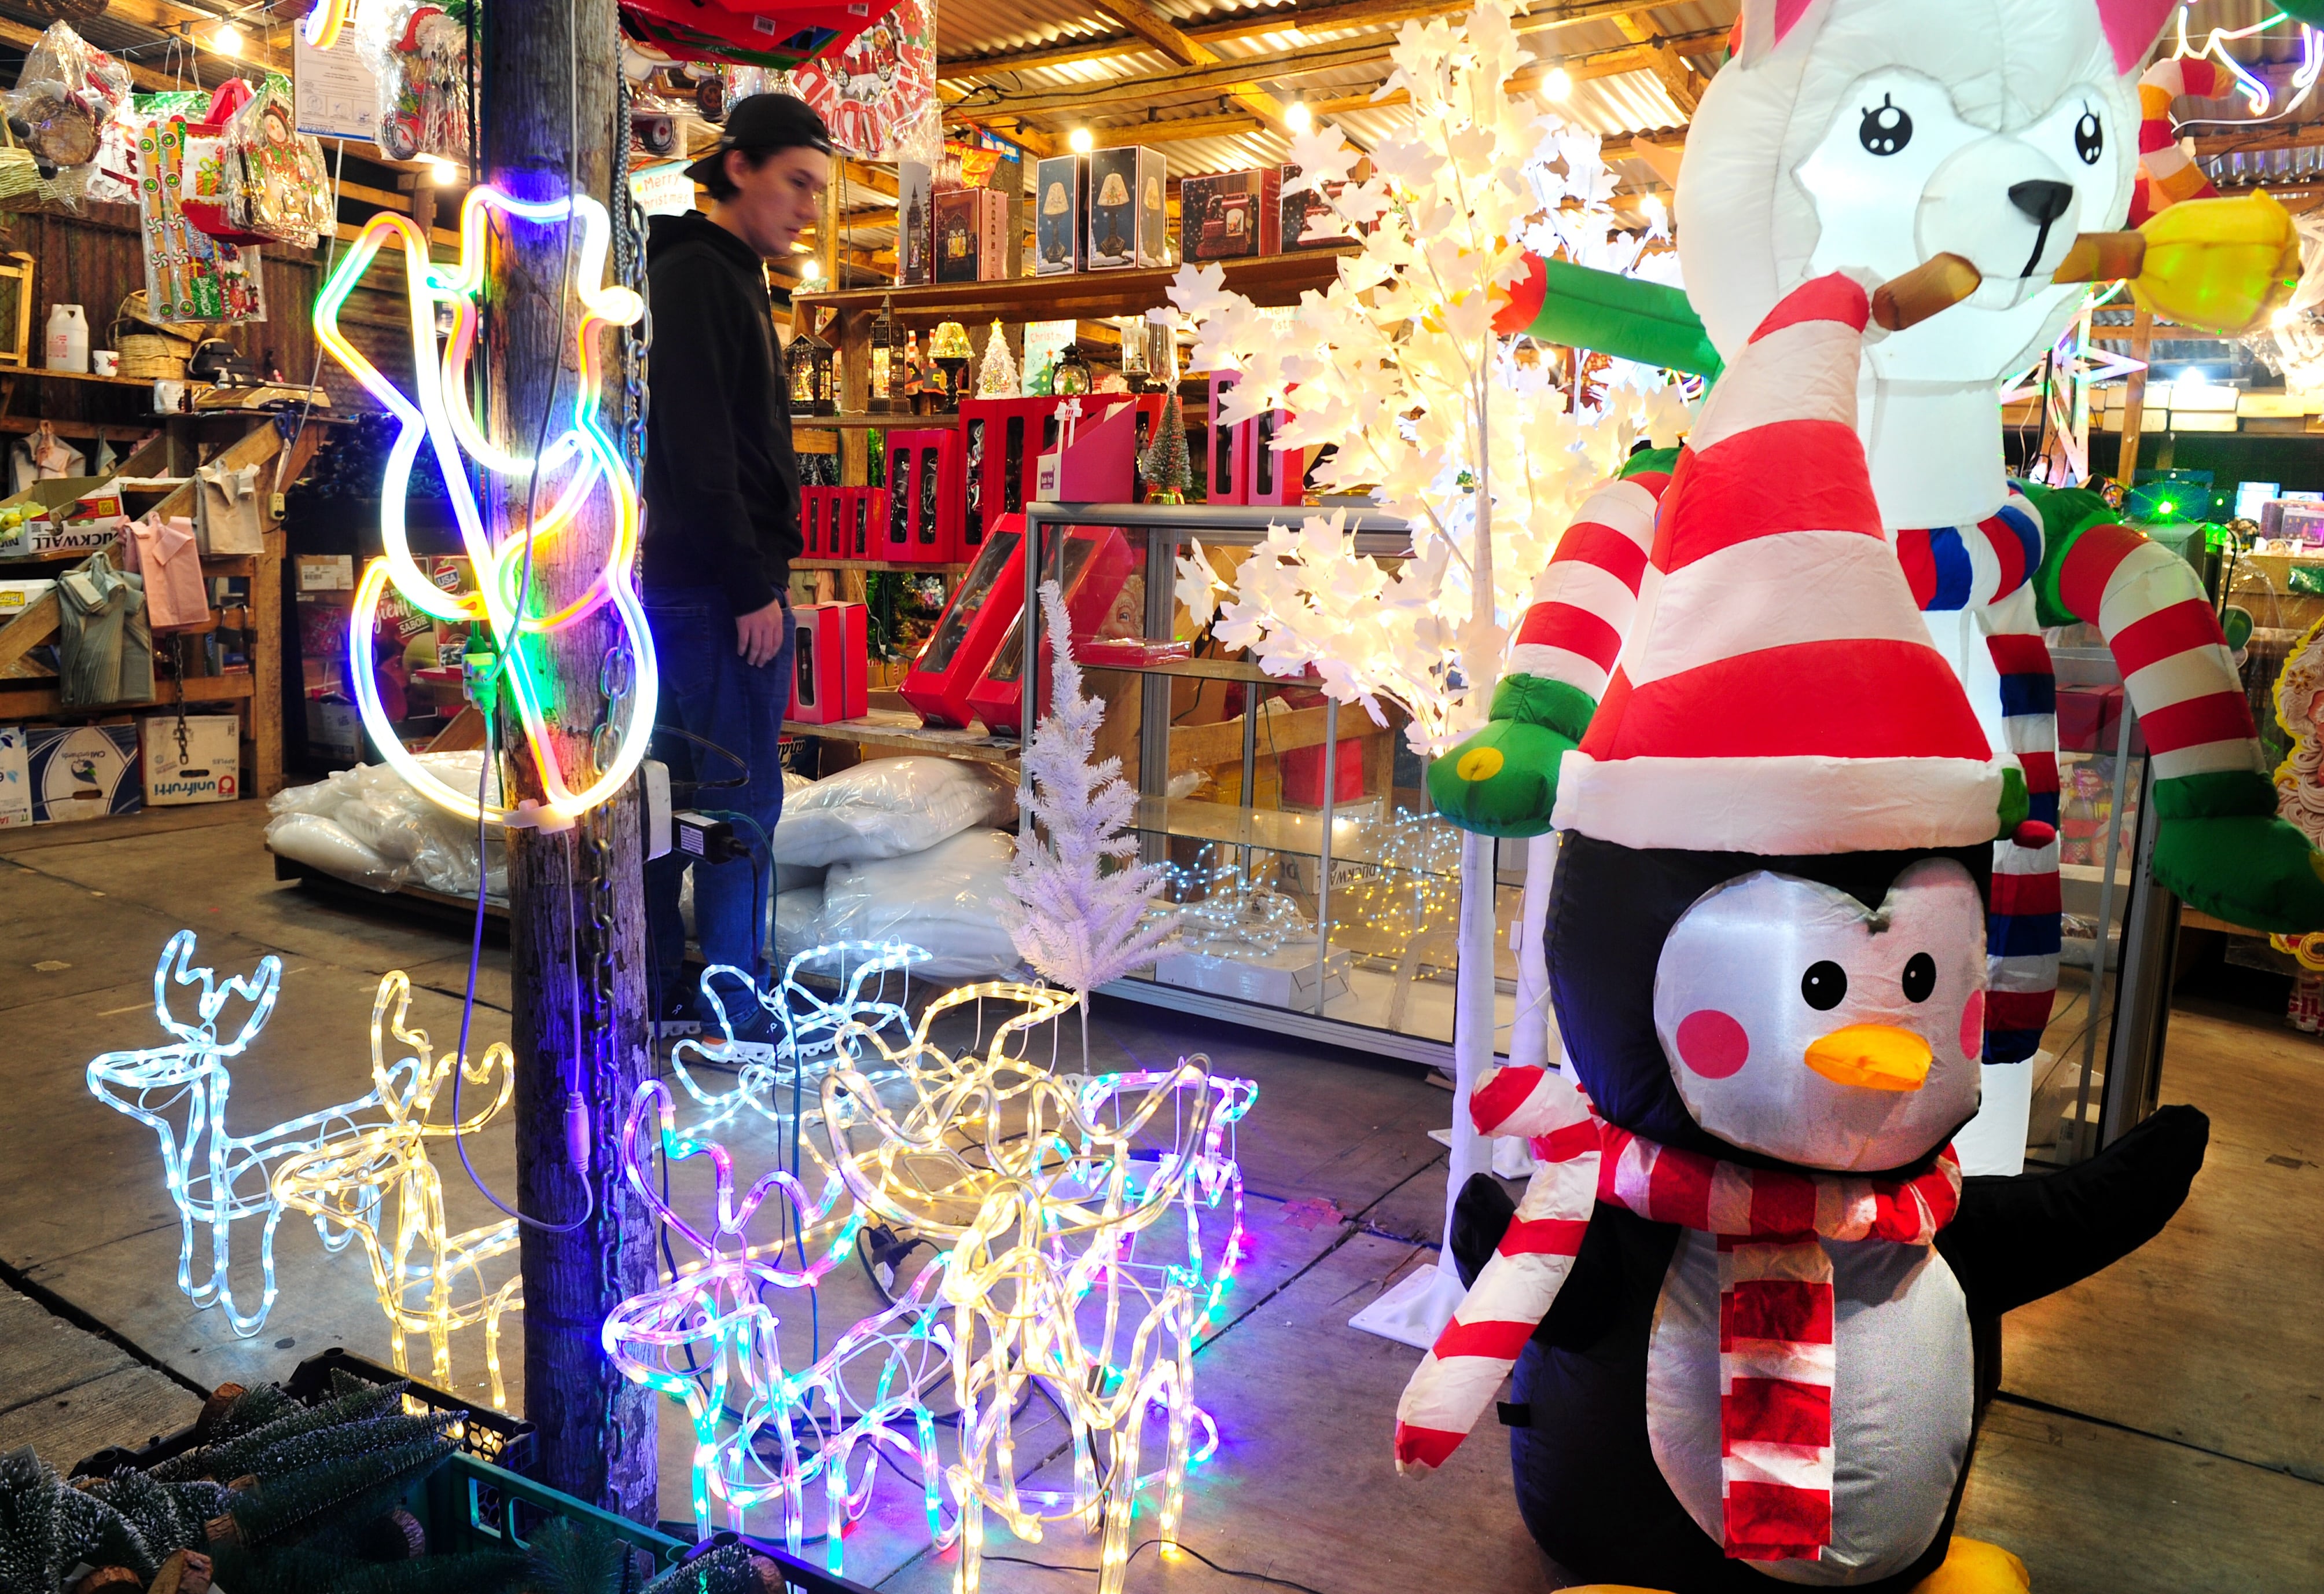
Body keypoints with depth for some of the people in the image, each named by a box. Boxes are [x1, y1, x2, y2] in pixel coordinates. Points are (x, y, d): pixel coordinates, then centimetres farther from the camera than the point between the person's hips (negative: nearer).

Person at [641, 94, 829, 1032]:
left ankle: (657, 989, 21)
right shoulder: (696, 275, -10)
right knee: (742, 796, -4)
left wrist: (764, 572, 17)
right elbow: (698, 448, -19)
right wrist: (753, 588, -19)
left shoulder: (727, 277, 21)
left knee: (680, 792, 12)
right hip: (721, 584, -10)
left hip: (695, 582, 10)